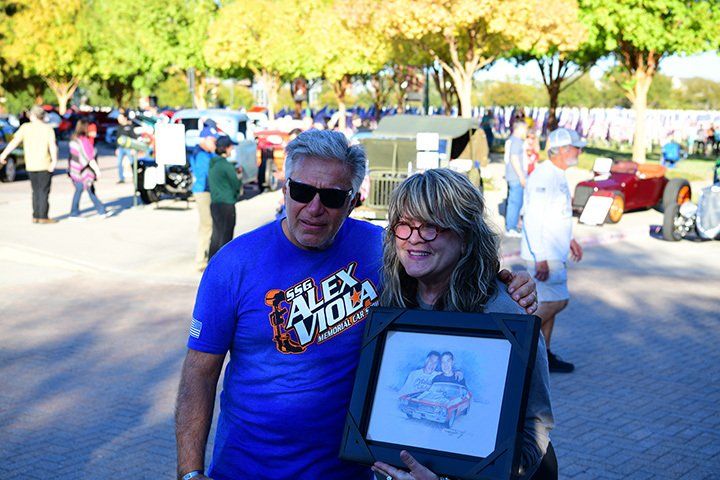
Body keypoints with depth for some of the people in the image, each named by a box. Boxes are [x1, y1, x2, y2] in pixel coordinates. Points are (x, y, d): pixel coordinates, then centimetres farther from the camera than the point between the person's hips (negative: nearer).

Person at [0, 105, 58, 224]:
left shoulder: (25, 127, 2)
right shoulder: (48, 129, -3)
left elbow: (14, 142, -2)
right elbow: (52, 145, -17)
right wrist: (54, 160, -26)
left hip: (30, 166, 3)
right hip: (44, 165, -3)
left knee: (36, 191, 15)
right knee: (44, 191, 1)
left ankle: (36, 217, 15)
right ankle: (43, 217, -1)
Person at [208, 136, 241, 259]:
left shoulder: (212, 164, 9)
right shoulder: (226, 165, -15)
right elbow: (236, 184, -8)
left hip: (214, 203, 8)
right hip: (226, 204, -8)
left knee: (216, 235, 16)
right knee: (225, 237, -1)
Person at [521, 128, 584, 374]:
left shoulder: (558, 176, 14)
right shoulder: (543, 177, -18)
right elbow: (534, 219, -23)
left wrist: (570, 240, 24)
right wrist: (541, 259, -26)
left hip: (553, 252, 10)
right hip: (544, 253, -10)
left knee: (549, 302, 13)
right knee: (557, 301, -11)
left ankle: (543, 355, 20)